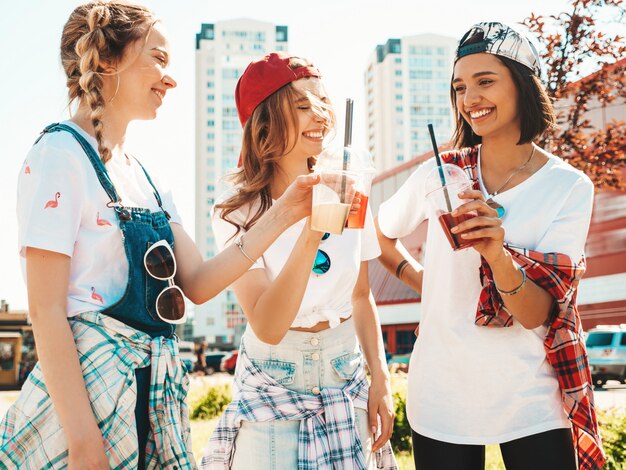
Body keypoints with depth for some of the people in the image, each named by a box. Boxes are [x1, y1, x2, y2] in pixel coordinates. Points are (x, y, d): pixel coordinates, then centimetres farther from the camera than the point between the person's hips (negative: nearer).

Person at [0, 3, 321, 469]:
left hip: (157, 390, 8)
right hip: (88, 383, -7)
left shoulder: (141, 175, 13)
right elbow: (46, 311, -16)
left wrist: (282, 214, -1)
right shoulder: (62, 153, -11)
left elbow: (197, 283, 5)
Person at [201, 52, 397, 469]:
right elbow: (267, 328, -26)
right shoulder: (238, 211, -15)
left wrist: (381, 379, 3)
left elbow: (361, 297, 8)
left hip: (345, 377, 4)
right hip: (273, 388, -3)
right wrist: (311, 234, -35)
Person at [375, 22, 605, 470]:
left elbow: (534, 315, -13)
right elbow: (381, 232, 16)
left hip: (531, 403, -1)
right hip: (441, 397, 1)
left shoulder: (569, 188, -7)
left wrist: (496, 253, -31)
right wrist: (419, 279, 2)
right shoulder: (440, 173, -3)